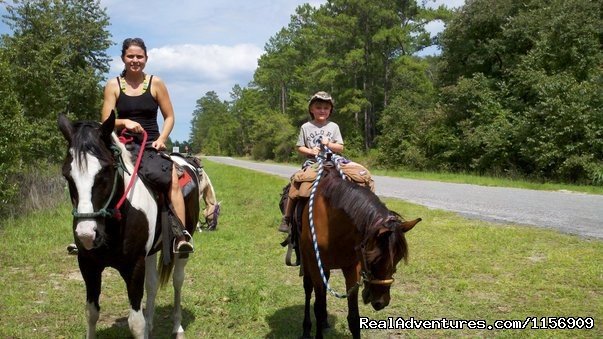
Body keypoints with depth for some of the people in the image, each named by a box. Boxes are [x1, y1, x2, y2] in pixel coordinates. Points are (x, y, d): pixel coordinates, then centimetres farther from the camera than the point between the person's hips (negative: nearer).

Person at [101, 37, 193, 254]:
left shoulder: (155, 83, 6)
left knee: (173, 179, -29)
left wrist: (162, 139, -8)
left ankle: (182, 236, -29)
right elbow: (106, 122, 3)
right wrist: (125, 122, -17)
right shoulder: (113, 85, 7)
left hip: (152, 146, -1)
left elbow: (169, 117, 8)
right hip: (123, 146, 1)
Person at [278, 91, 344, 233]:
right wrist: (310, 151, -12)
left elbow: (340, 148, 5)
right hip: (311, 163, 0)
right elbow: (299, 148, 7)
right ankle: (286, 218, -2)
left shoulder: (333, 127, 7)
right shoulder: (306, 127, 6)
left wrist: (329, 144, -14)